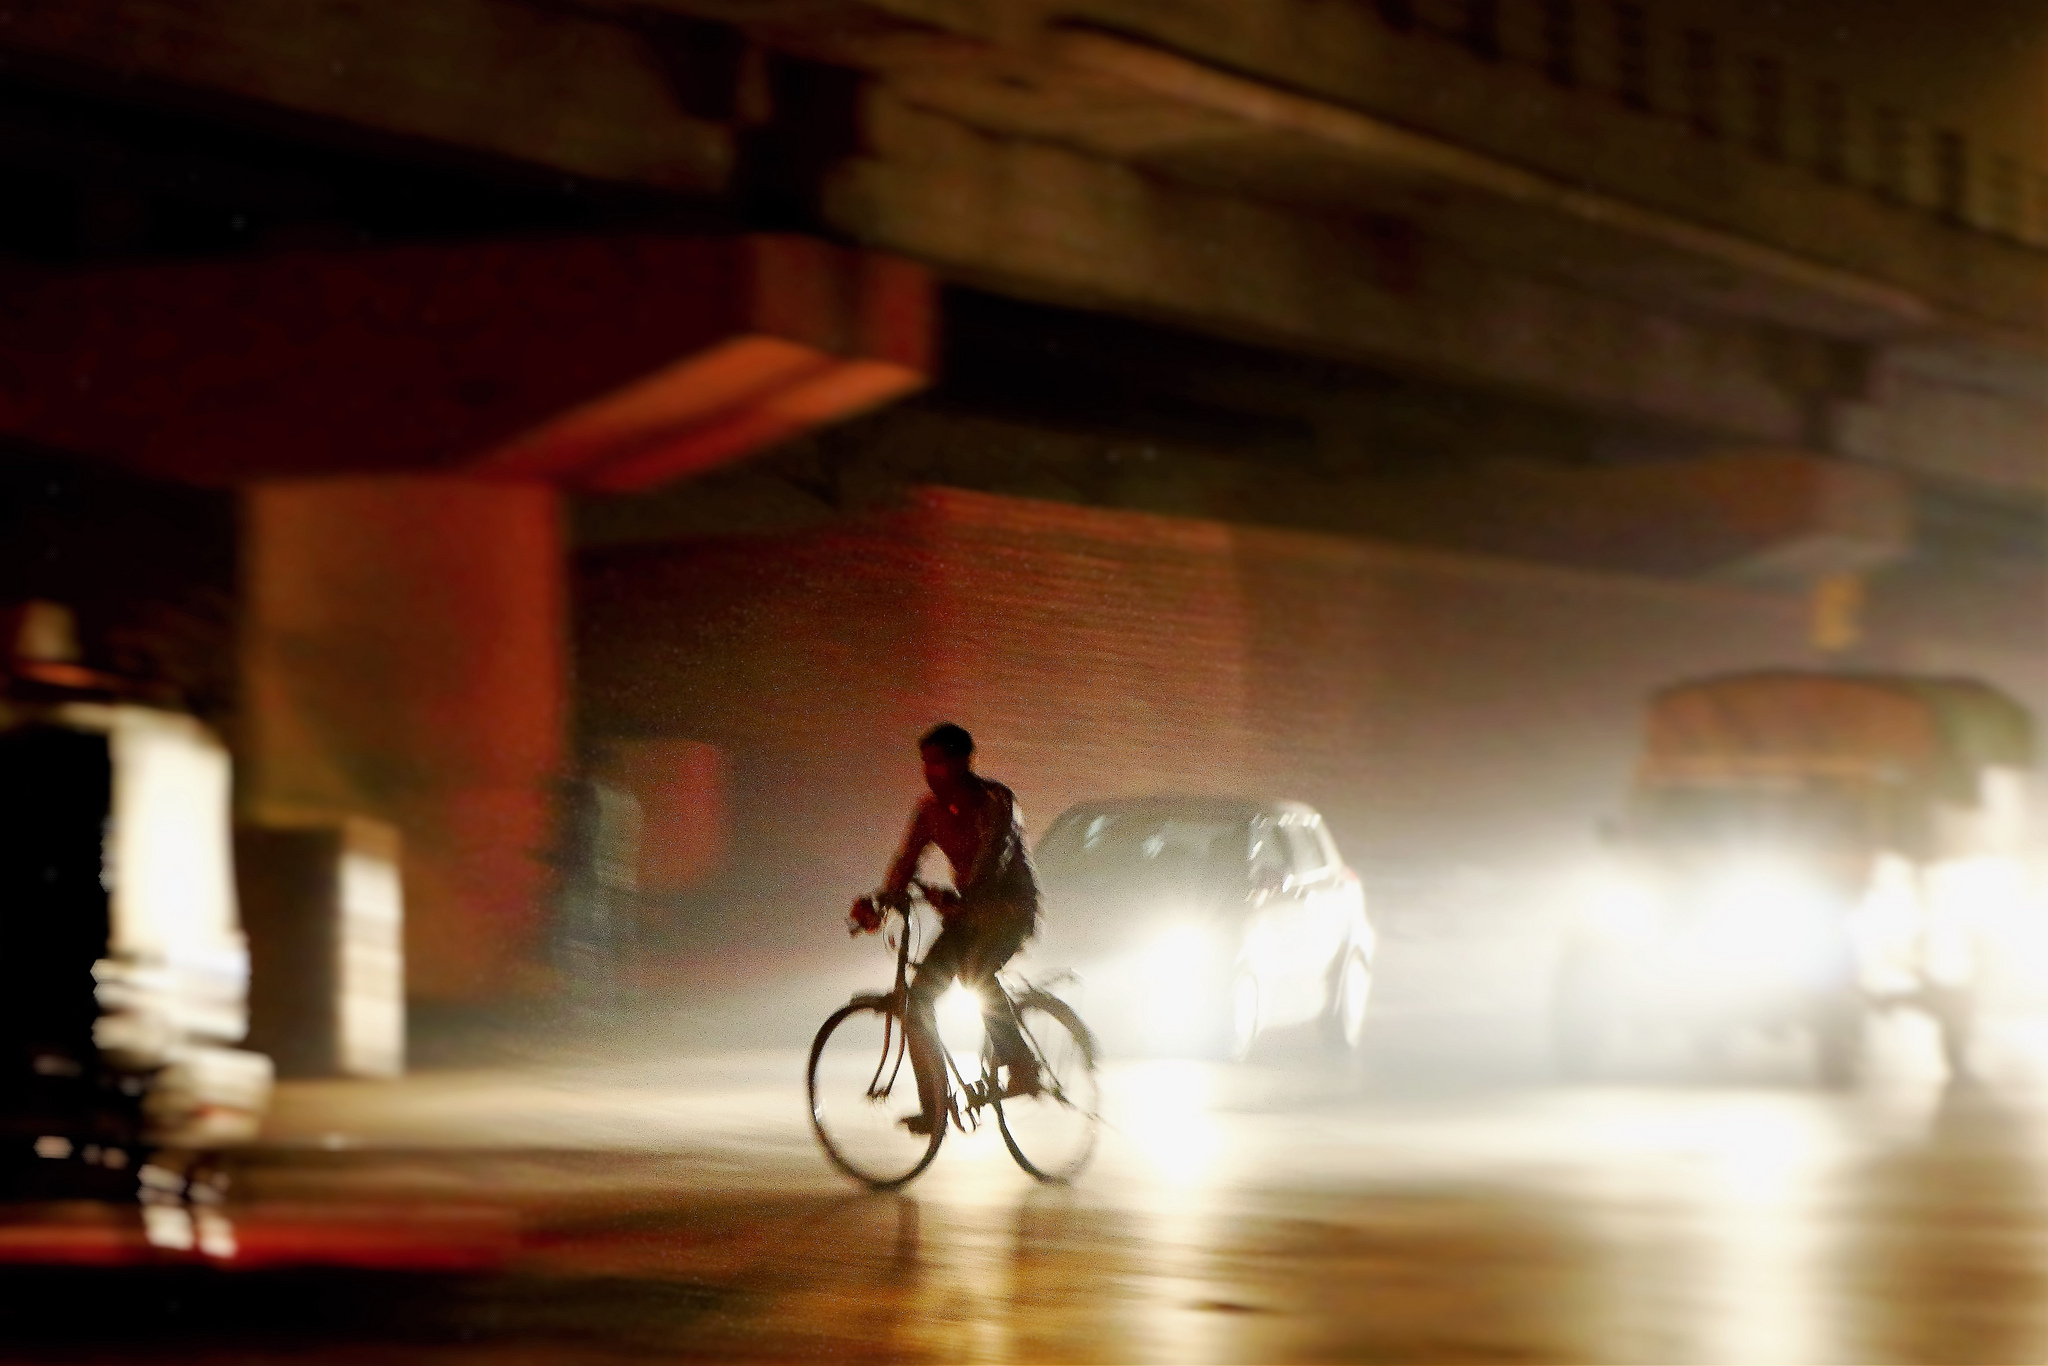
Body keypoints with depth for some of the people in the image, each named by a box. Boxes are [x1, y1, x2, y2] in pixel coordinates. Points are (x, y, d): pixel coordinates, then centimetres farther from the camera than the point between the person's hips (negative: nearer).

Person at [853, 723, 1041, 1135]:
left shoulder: (996, 800, -17)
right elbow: (907, 860, -4)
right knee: (921, 993, -10)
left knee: (976, 973, -34)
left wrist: (960, 898, -52)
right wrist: (881, 902, -24)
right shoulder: (931, 808, 3)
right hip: (968, 911, 7)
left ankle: (1022, 1066, -16)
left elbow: (995, 857, -34)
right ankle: (933, 1107, -6)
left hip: (1010, 906, -7)